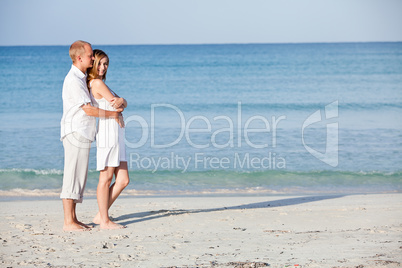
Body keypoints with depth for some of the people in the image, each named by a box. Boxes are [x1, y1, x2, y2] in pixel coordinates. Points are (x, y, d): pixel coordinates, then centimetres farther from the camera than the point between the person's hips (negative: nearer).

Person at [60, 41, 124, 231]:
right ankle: (68, 222, -8)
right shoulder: (73, 80, -15)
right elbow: (88, 109, -17)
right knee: (73, 177, -9)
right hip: (75, 132, -10)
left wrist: (115, 109, 14)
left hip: (82, 134, 10)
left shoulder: (81, 78, 18)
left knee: (78, 177, 10)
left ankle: (73, 219, 14)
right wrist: (112, 114, -6)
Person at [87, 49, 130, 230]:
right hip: (107, 131, -10)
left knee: (123, 180, 8)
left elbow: (123, 104, 11)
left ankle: (101, 215, 14)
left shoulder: (99, 83, 20)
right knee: (106, 177, -3)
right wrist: (119, 102, 8)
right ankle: (105, 221, 3)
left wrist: (120, 100, -9)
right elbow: (117, 105, -12)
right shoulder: (97, 83, -10)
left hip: (116, 134, 10)